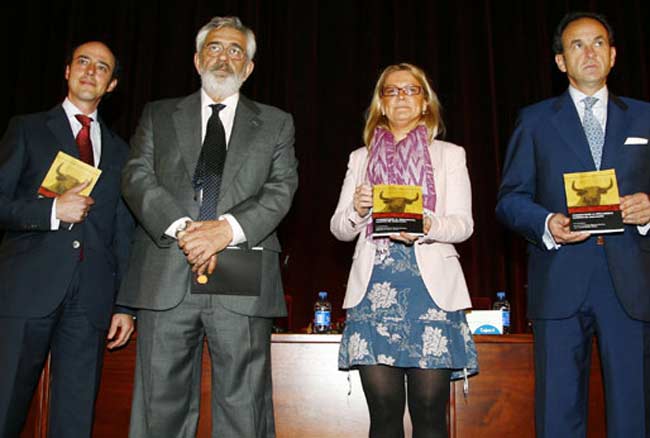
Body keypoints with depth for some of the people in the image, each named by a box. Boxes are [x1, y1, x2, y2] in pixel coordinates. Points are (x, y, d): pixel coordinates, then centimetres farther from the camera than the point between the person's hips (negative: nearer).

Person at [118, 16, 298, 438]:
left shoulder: (275, 123, 16)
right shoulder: (159, 115, 18)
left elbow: (281, 189, 2)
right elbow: (137, 176, 4)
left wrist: (228, 228, -15)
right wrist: (182, 227, -13)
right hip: (166, 279, 1)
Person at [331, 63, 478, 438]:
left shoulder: (450, 155, 14)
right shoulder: (361, 158, 19)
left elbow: (463, 223, 3)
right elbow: (339, 228, 12)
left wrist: (428, 226, -18)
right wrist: (356, 211, -10)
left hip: (430, 287, -1)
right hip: (374, 288, 1)